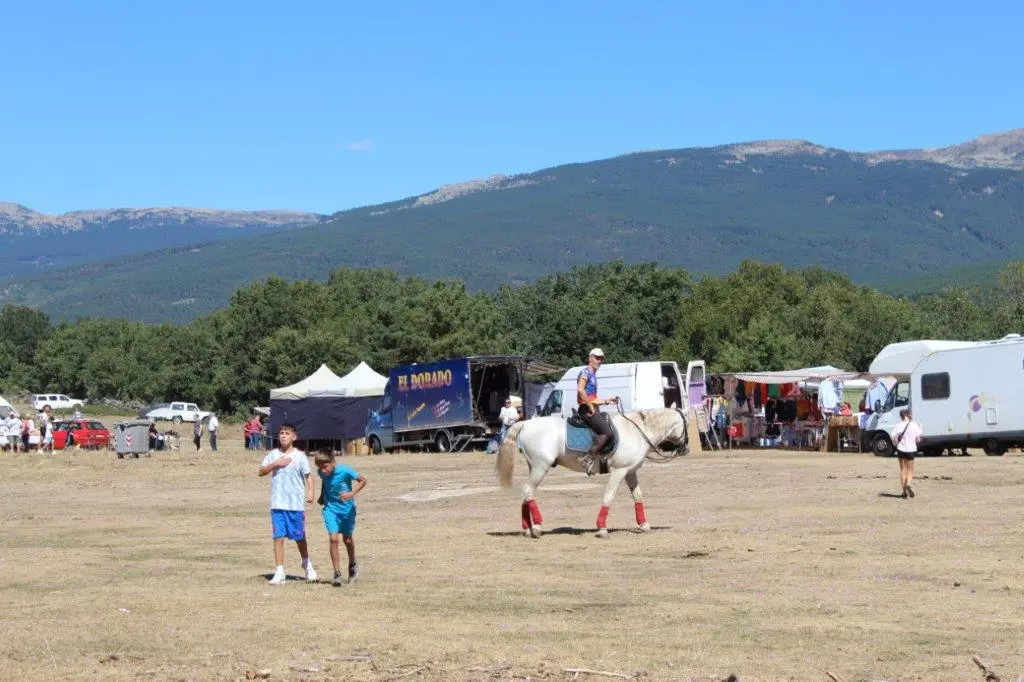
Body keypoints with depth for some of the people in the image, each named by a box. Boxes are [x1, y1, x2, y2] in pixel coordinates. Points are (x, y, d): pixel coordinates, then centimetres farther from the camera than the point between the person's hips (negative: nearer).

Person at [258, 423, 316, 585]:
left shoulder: (299, 455, -1)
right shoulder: (273, 454, 5)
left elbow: (308, 475, 1)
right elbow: (261, 471, 6)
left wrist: (310, 491, -13)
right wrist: (274, 464, -10)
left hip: (296, 503, -1)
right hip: (277, 503, 1)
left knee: (299, 536, 10)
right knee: (278, 537, -2)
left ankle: (307, 564, 34)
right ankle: (279, 572, 0)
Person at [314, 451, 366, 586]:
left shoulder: (345, 471, -22)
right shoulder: (321, 472, -8)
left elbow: (362, 481, -13)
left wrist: (352, 493, -25)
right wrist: (322, 496, 9)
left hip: (346, 507, -2)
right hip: (330, 508, 2)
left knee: (347, 539, 10)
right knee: (333, 538, -12)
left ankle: (352, 565, 39)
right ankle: (337, 574, -9)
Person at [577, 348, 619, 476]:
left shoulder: (593, 375, 23)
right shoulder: (586, 372, -6)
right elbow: (580, 390, -24)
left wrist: (607, 401, 19)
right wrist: (591, 407, -21)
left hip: (593, 409, 10)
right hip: (586, 410, -10)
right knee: (607, 432, -21)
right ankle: (588, 458, -22)